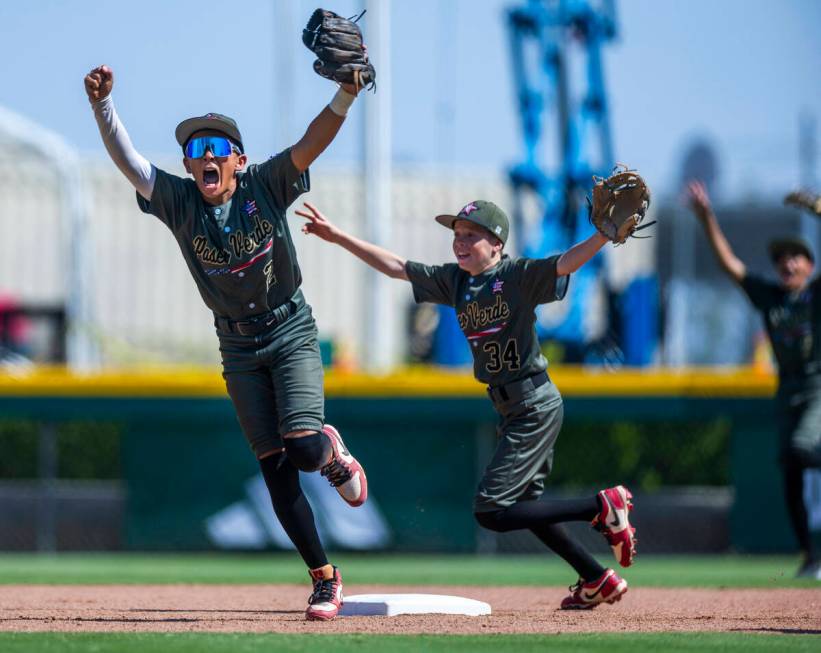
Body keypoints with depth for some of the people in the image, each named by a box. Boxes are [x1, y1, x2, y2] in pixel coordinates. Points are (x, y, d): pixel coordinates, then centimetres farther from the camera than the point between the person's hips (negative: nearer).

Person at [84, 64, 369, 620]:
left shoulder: (266, 186, -13)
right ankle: (324, 578, 9)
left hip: (292, 333, -3)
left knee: (303, 447, -20)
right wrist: (103, 104, -38)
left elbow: (312, 143, -26)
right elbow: (126, 159, -21)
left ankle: (334, 452, 19)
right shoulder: (179, 202, -9)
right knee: (276, 468, 0)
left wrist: (347, 94, -43)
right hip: (238, 348, 3)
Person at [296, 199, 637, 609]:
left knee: (491, 511, -12)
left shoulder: (518, 276, -13)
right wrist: (337, 236, 10)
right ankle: (599, 581, 28)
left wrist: (605, 235, -44)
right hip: (510, 411, 9)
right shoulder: (454, 281, 8)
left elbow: (565, 264, -27)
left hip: (537, 408, -9)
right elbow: (395, 266, 13)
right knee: (524, 507, 17)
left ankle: (604, 507, -5)